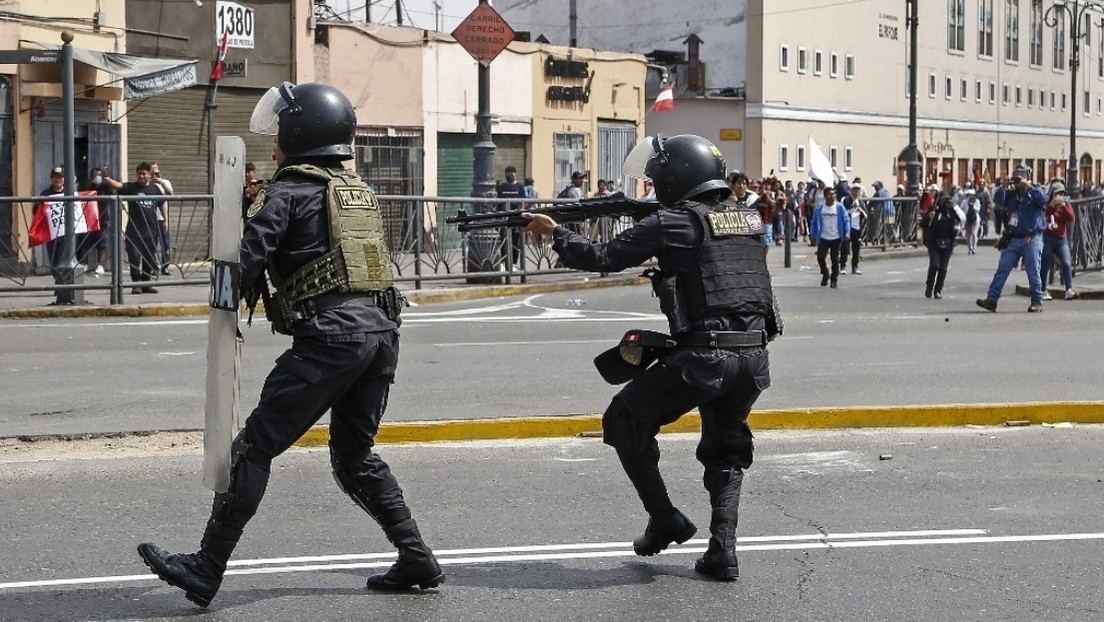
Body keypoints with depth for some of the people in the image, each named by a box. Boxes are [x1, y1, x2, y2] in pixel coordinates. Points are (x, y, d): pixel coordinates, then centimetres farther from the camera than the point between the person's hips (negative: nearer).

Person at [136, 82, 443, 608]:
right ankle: (416, 561, 17)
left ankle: (207, 570, -1)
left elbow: (249, 258, -8)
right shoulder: (360, 190, 22)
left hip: (328, 335, -8)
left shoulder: (290, 189, -1)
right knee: (355, 454, 21)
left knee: (254, 447, -2)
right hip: (381, 328, 8)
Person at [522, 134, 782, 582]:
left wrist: (555, 232, 13)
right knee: (725, 450, 23)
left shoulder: (673, 223, -4)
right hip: (754, 356, 6)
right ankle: (723, 552, 12)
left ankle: (665, 519, 14)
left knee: (625, 423, 15)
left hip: (703, 357, -6)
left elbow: (603, 258, -2)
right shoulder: (748, 219, 14)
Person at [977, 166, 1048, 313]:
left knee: (1033, 273, -2)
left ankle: (1037, 302, 8)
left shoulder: (1034, 193, 0)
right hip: (1013, 239, 5)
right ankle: (991, 299, -5)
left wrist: (1028, 187, -17)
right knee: (1002, 269, -2)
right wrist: (1005, 187, -12)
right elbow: (998, 200, -2)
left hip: (1031, 240, -5)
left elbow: (1043, 199, -21)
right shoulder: (1011, 195, 13)